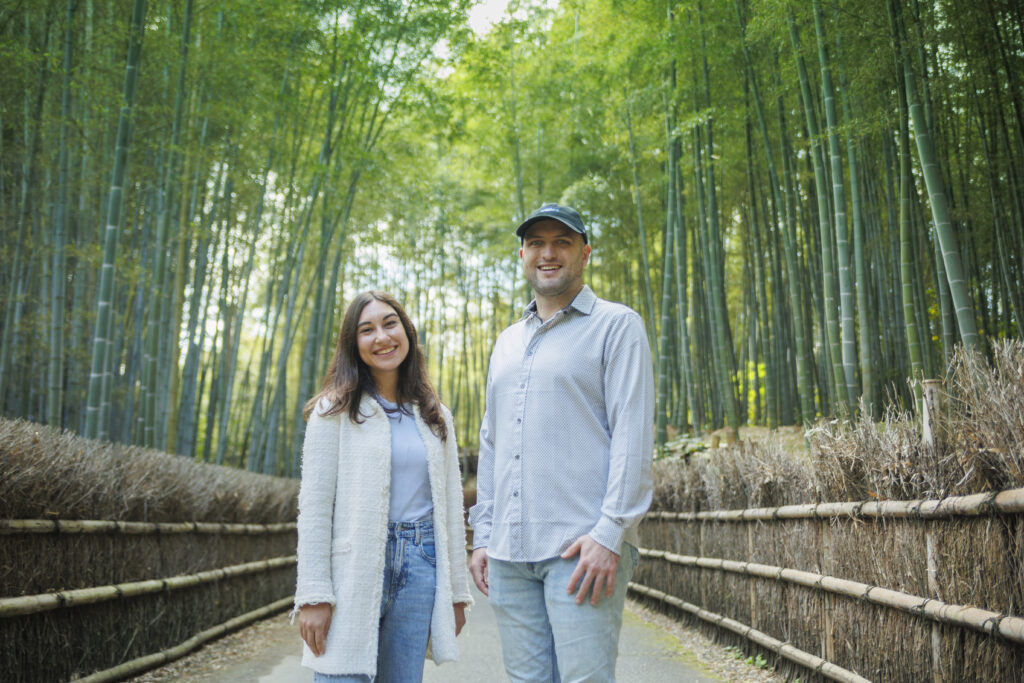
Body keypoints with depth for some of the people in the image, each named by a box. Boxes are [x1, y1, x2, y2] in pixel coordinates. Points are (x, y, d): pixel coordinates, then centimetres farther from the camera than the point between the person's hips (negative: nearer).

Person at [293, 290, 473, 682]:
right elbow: (314, 506, -4)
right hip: (354, 572, -3)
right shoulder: (335, 412, 0)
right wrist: (314, 596, -11)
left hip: (419, 572, 4)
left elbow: (451, 506, 13)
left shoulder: (436, 417, 12)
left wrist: (457, 592, 10)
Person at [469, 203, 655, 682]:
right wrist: (482, 534, 14)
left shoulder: (616, 325, 1)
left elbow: (633, 436, -8)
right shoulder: (507, 342, 20)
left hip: (583, 547, -6)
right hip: (508, 552, 6)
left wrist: (610, 533, -16)